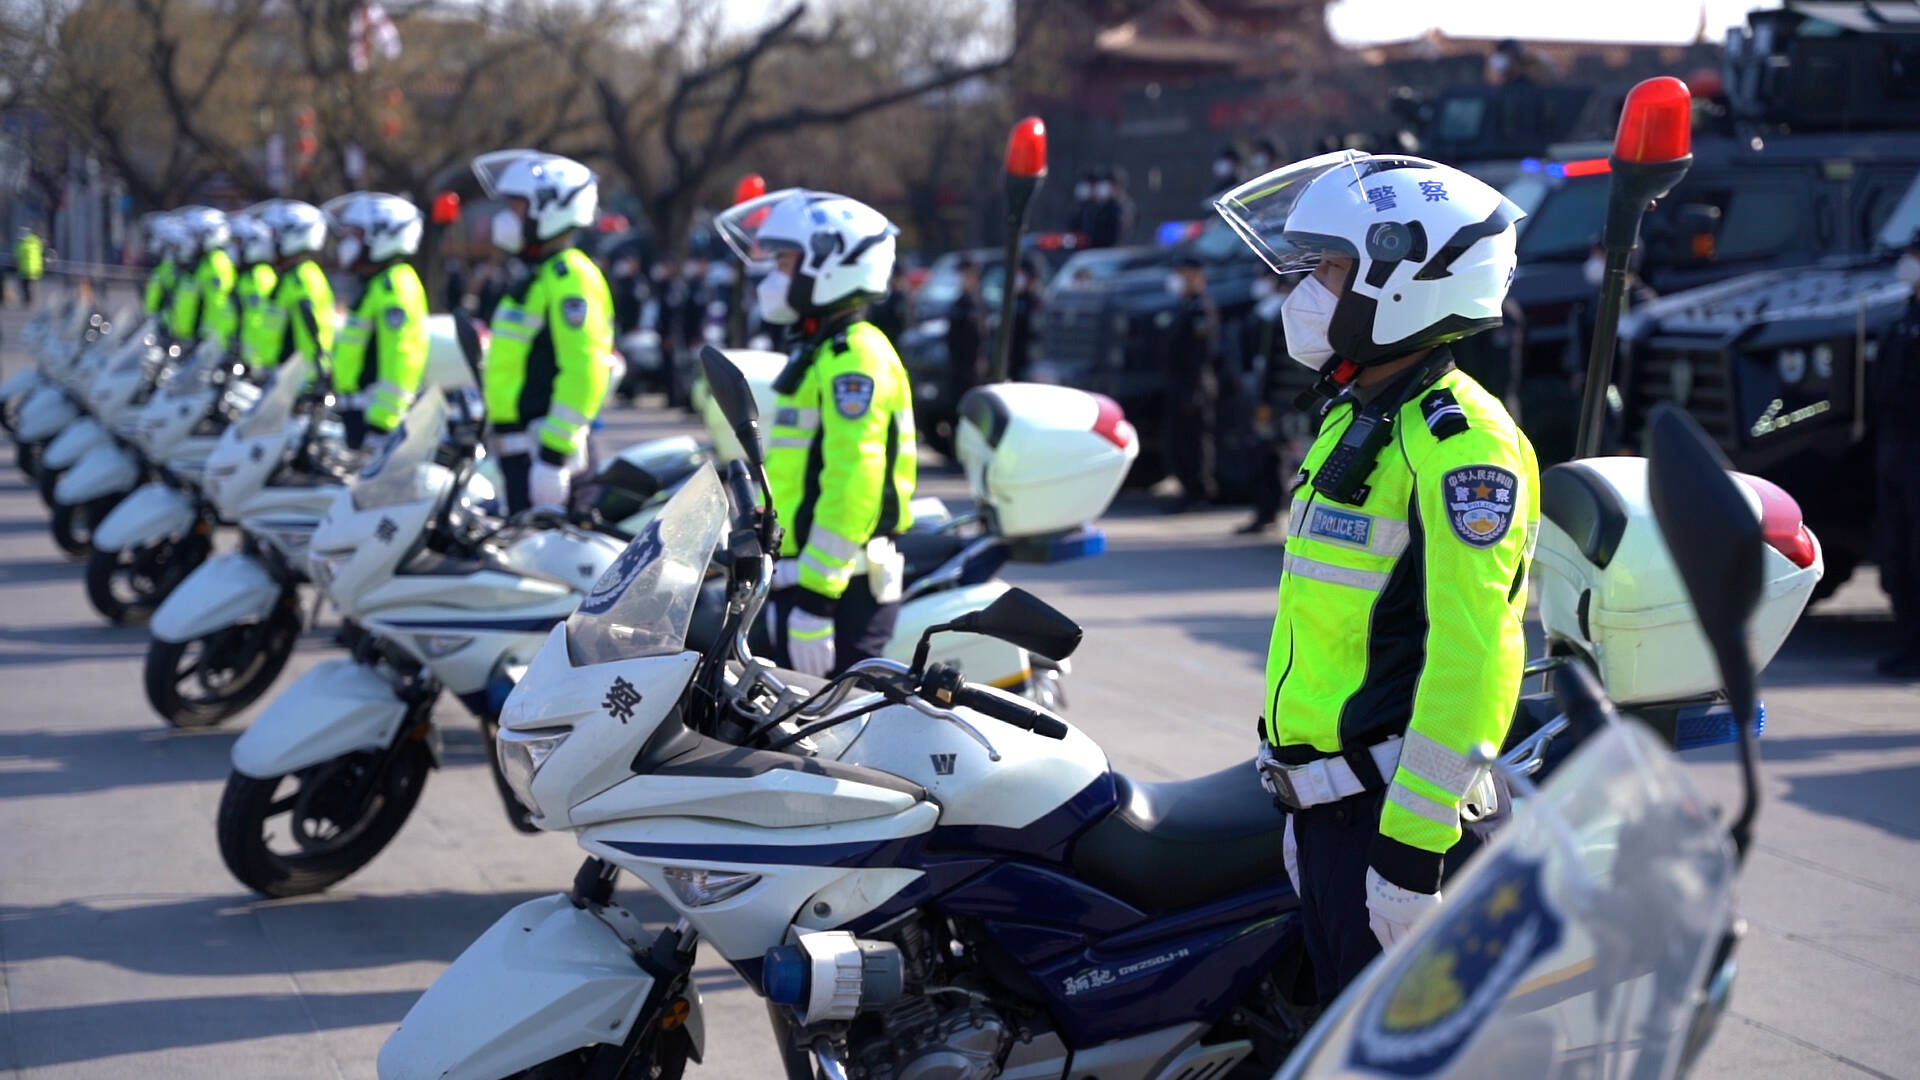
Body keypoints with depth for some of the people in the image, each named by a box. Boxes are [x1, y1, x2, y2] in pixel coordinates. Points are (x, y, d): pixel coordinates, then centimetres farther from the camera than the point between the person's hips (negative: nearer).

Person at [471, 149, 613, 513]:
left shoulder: (570, 276, -12)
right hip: (519, 444, 10)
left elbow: (585, 370, -22)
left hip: (544, 442, -10)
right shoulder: (537, 278, 21)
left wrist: (554, 453, -26)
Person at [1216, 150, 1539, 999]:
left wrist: (1413, 841, -25)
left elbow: (1472, 656, -23)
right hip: (1325, 798, 10)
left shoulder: (1460, 443, -16)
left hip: (1389, 803, -10)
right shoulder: (1353, 418, 16)